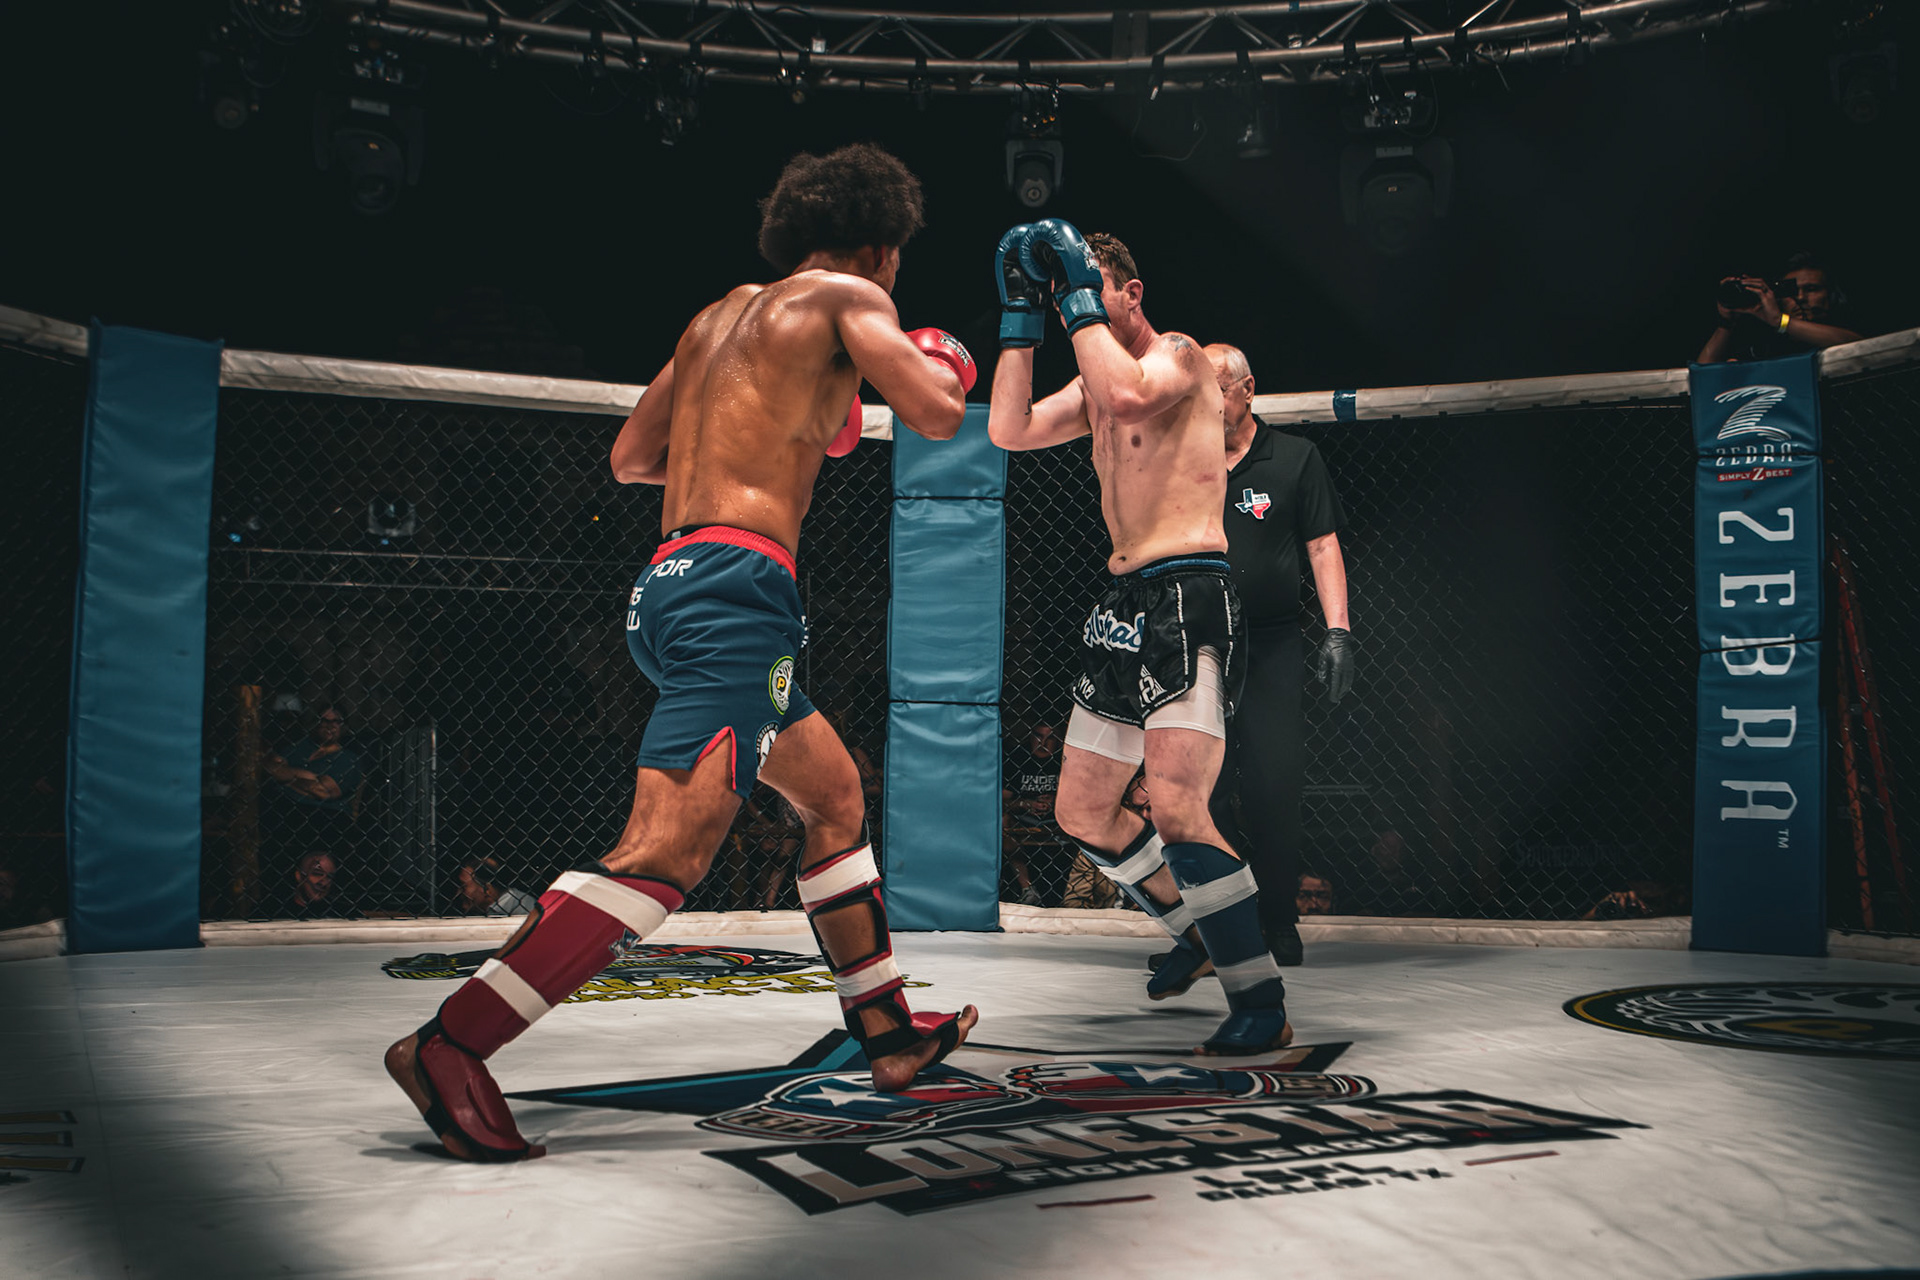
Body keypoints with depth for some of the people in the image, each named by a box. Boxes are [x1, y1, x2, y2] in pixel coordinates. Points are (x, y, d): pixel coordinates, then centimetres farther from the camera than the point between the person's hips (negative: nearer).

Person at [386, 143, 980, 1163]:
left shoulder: (719, 316, 24)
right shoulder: (844, 296, 4)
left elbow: (629, 459, 27)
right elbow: (935, 417, -7)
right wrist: (940, 366, 17)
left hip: (667, 581, 10)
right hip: (736, 581, -10)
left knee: (834, 794, 20)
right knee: (667, 851, -16)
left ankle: (890, 1037, 27)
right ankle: (449, 1046, -18)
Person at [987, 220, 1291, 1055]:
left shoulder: (1180, 357, -3)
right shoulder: (1095, 382, 19)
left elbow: (1128, 395, -26)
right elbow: (1008, 430, 7)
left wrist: (1080, 293, -14)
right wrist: (1022, 314, 6)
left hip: (1189, 599, -9)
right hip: (1122, 605, 9)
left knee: (1176, 809, -20)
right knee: (1080, 812, 13)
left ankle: (1262, 1005, -9)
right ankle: (1195, 931, 34)